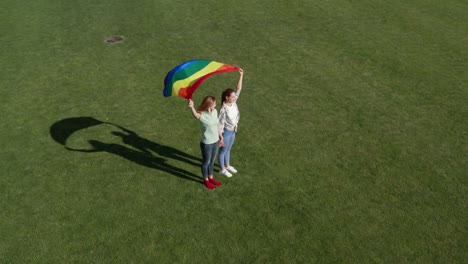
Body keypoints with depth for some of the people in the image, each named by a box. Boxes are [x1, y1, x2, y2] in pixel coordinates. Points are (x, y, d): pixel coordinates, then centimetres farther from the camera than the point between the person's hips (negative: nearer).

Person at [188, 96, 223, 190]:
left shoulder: (215, 112, -4)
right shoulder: (202, 115, -25)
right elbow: (195, 115, -50)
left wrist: (220, 136, 18)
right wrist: (192, 107, -72)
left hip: (215, 141, 6)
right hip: (206, 143, -6)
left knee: (212, 161, 24)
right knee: (206, 162, 15)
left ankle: (210, 178, 44)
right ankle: (206, 180, 36)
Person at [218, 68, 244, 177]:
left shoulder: (234, 103, -10)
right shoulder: (224, 109, -29)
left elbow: (239, 89, -7)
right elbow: (220, 124, -23)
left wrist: (241, 75, -15)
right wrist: (220, 138, -20)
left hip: (233, 131, 7)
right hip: (226, 132, -7)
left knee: (228, 149, 26)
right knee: (223, 151, 14)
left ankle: (227, 166, 46)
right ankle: (222, 169, 33)